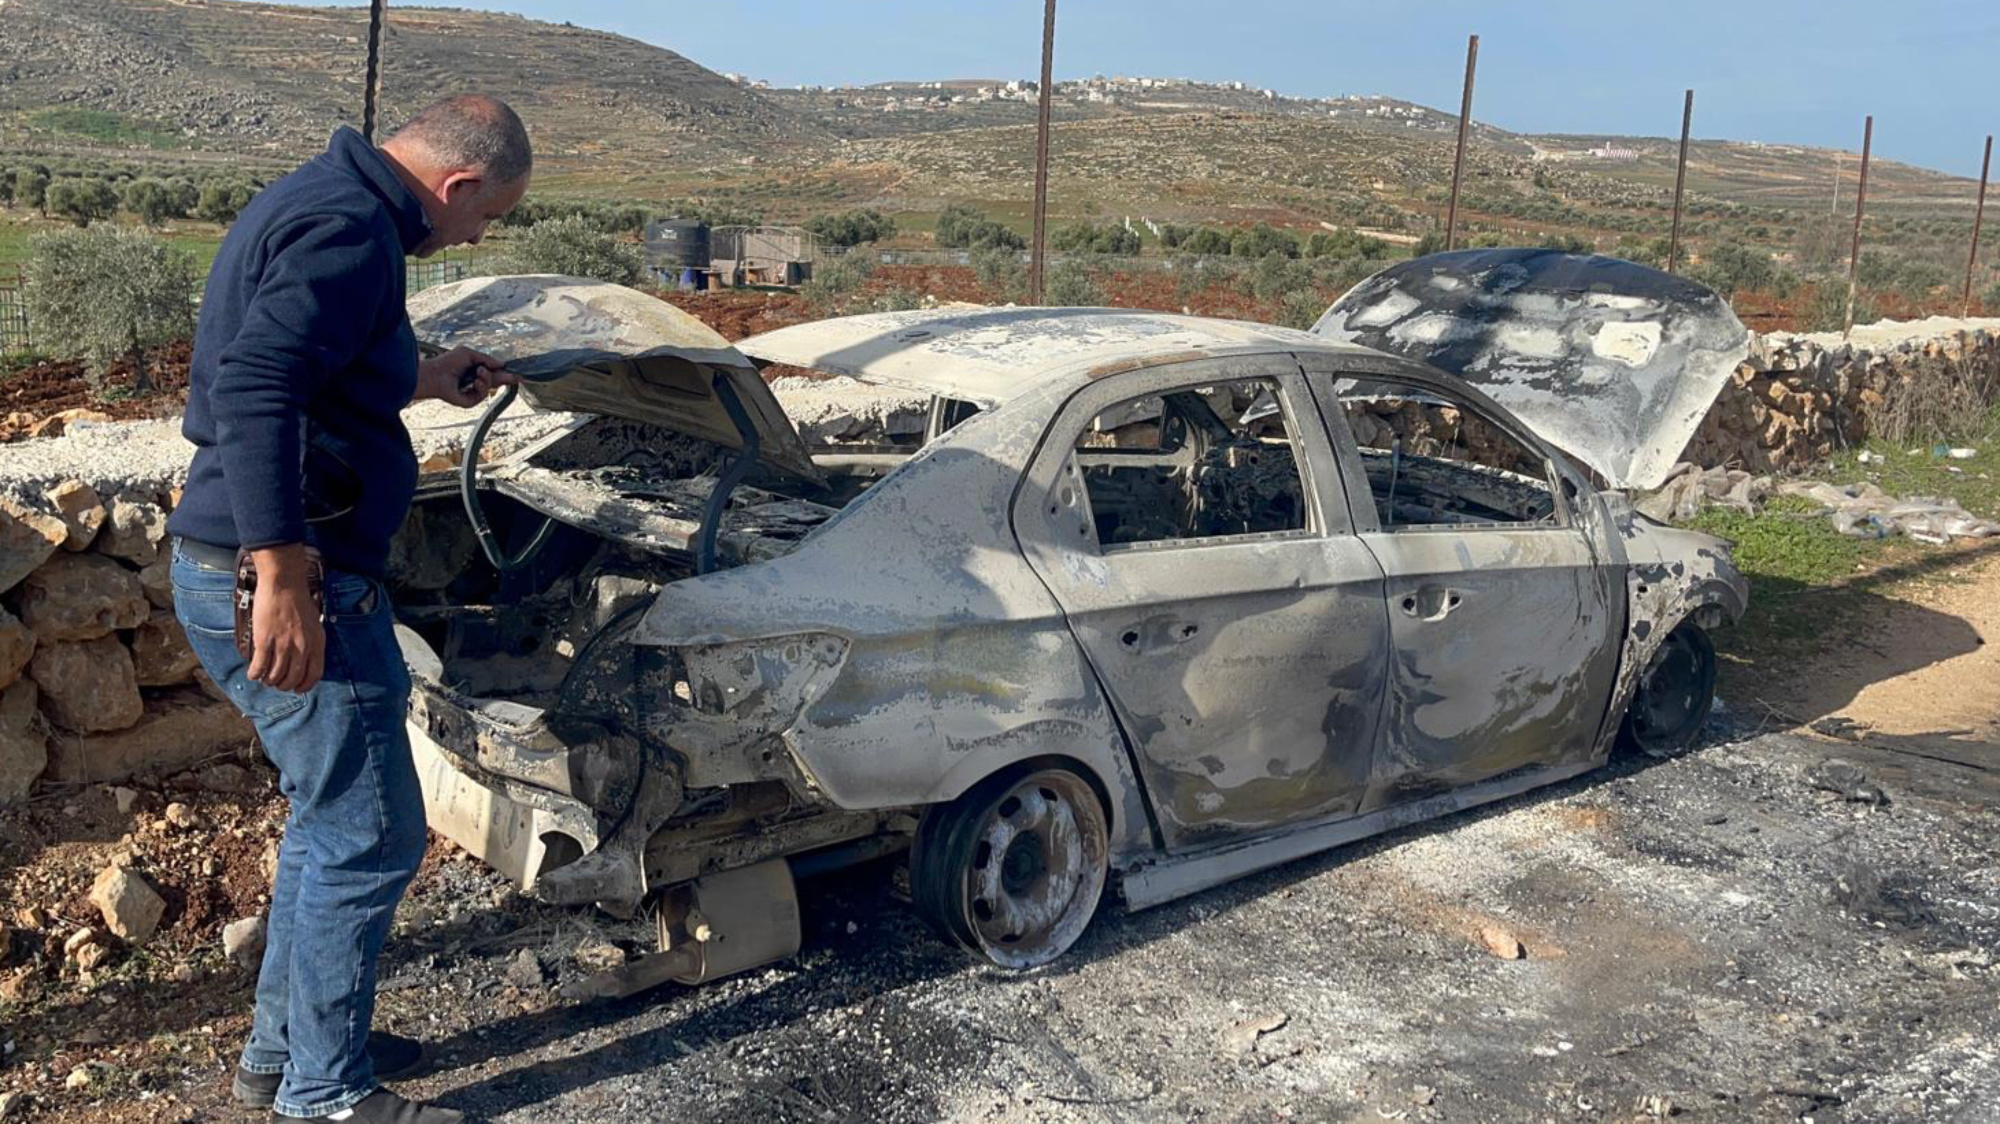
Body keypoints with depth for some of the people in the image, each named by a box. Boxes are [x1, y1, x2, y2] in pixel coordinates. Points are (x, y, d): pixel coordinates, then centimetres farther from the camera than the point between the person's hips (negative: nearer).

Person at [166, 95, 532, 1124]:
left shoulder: (314, 202, 15)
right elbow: (255, 392, -31)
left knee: (333, 819, 22)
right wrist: (284, 581, -32)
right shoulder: (349, 229, -18)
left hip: (256, 572, 11)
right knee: (371, 839, 1)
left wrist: (425, 378, 27)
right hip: (282, 587, -11)